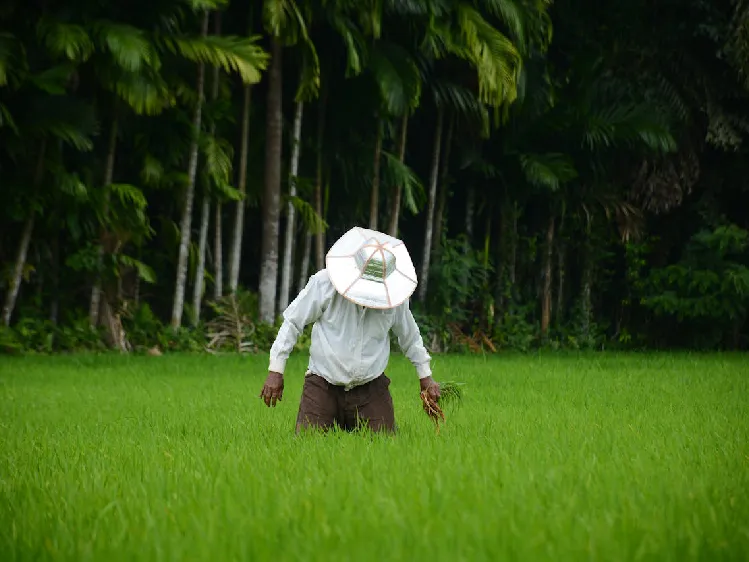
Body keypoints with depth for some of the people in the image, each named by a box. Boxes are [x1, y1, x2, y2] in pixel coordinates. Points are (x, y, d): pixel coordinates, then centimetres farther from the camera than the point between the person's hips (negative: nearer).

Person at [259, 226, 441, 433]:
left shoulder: (394, 294, -3)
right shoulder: (325, 282, -12)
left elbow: (410, 336, 16)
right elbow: (293, 322, -2)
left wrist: (425, 376, 23)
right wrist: (275, 371, -4)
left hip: (371, 388, 2)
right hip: (323, 387, -2)